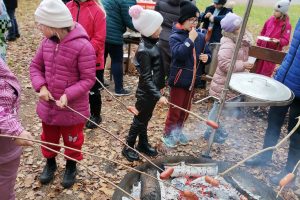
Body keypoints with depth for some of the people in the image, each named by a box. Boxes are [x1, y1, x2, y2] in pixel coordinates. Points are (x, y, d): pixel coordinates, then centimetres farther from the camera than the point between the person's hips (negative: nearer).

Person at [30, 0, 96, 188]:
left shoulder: (83, 46, -23)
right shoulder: (47, 42, -5)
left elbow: (88, 79, -19)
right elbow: (35, 66, 6)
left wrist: (68, 95, -28)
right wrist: (41, 86, -11)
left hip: (73, 108, -5)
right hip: (48, 105, 5)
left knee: (72, 141, 18)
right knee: (49, 138, 25)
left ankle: (71, 166, 46)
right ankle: (50, 163, 53)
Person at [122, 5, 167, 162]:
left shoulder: (152, 43, 2)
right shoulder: (144, 50, -25)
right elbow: (146, 78, -24)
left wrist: (160, 88, 19)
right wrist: (158, 95, -27)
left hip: (152, 90, 8)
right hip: (146, 93, -8)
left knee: (145, 119, 22)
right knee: (139, 120, 8)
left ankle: (143, 144, 40)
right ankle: (128, 147, 27)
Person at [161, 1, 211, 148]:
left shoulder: (200, 36, 4)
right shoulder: (175, 36, -12)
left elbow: (207, 54, 15)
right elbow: (179, 54, -28)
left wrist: (207, 57, -7)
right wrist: (190, 39, -25)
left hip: (192, 79, 6)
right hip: (179, 79, -6)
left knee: (186, 109, 18)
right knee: (175, 110, 4)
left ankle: (178, 131, 38)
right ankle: (168, 134, 23)